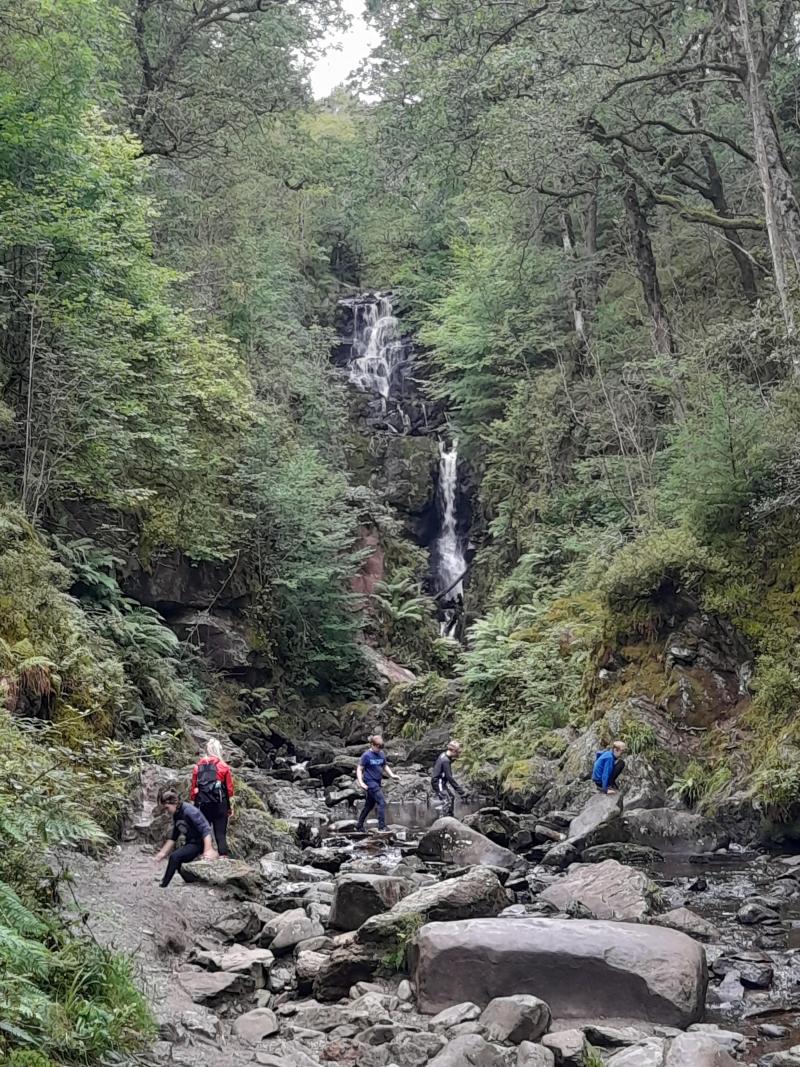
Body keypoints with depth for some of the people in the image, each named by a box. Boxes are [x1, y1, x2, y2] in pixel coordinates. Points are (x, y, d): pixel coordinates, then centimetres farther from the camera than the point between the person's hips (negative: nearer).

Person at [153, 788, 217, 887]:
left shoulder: (190, 811, -21)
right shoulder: (176, 815, 6)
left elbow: (206, 830, -26)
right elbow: (173, 838, 15)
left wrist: (208, 850, -34)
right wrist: (163, 853, 8)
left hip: (200, 844, -10)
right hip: (189, 843, 10)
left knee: (174, 856, -24)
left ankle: (163, 886, -17)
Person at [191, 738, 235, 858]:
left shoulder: (198, 766, 6)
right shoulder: (224, 767, 0)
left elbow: (193, 788, 5)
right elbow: (230, 789, 0)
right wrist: (231, 807, 8)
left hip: (202, 804, 2)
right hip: (220, 804, -2)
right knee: (220, 833, 1)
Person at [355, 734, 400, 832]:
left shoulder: (382, 754, 6)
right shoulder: (367, 755, -12)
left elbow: (385, 766, 20)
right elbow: (359, 769, -10)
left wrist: (392, 775, 6)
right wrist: (361, 782, -21)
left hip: (377, 783, 7)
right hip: (370, 783, -7)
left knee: (369, 805, 16)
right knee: (382, 802, -15)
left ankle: (359, 826, 29)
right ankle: (382, 826, -10)